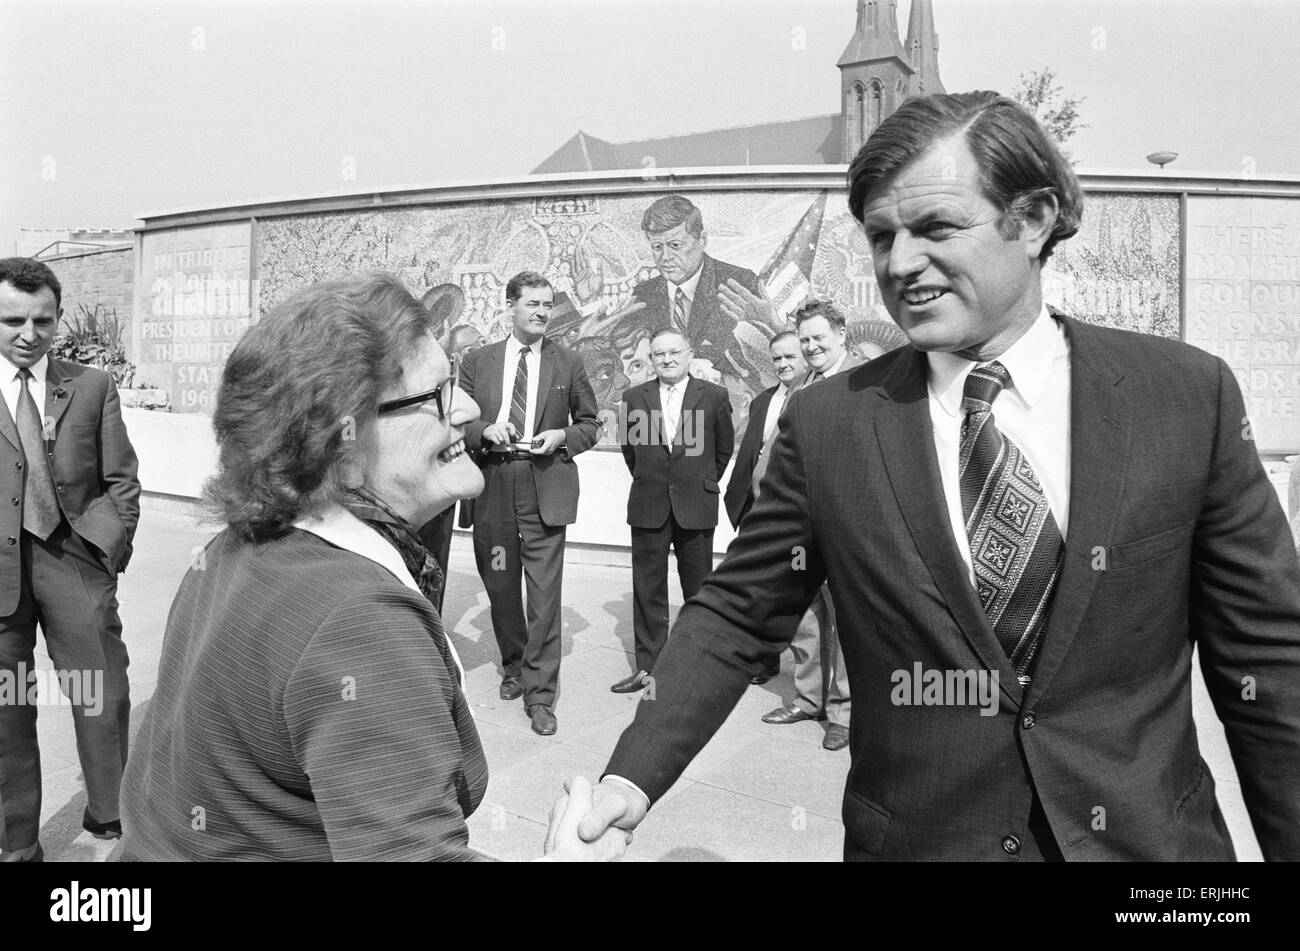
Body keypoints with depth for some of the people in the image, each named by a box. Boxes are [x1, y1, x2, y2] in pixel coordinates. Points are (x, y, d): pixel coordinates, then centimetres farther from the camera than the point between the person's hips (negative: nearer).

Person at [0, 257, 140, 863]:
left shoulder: (93, 387, 7)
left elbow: (121, 481, 8)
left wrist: (112, 547, -2)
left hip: (74, 559, 0)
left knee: (105, 699, 1)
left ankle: (111, 818, 19)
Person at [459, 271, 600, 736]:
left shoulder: (569, 363, 6)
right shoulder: (478, 361, 9)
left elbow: (591, 423, 12)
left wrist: (562, 438, -7)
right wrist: (484, 431, -10)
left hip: (546, 490, -2)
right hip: (492, 489, 2)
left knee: (544, 593, -5)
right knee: (500, 588, 13)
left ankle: (540, 694, 5)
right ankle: (514, 666, 37)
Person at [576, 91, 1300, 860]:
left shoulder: (1190, 394, -8)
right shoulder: (826, 422, -9)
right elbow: (735, 618, -3)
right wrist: (635, 774, -13)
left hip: (1146, 838, 1)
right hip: (913, 838, 0)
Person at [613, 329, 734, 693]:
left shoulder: (714, 396, 0)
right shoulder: (633, 398, 5)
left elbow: (724, 449, 10)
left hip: (696, 507, -1)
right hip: (648, 507, 2)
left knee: (698, 589, 6)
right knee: (648, 590, 6)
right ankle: (648, 667, 15)